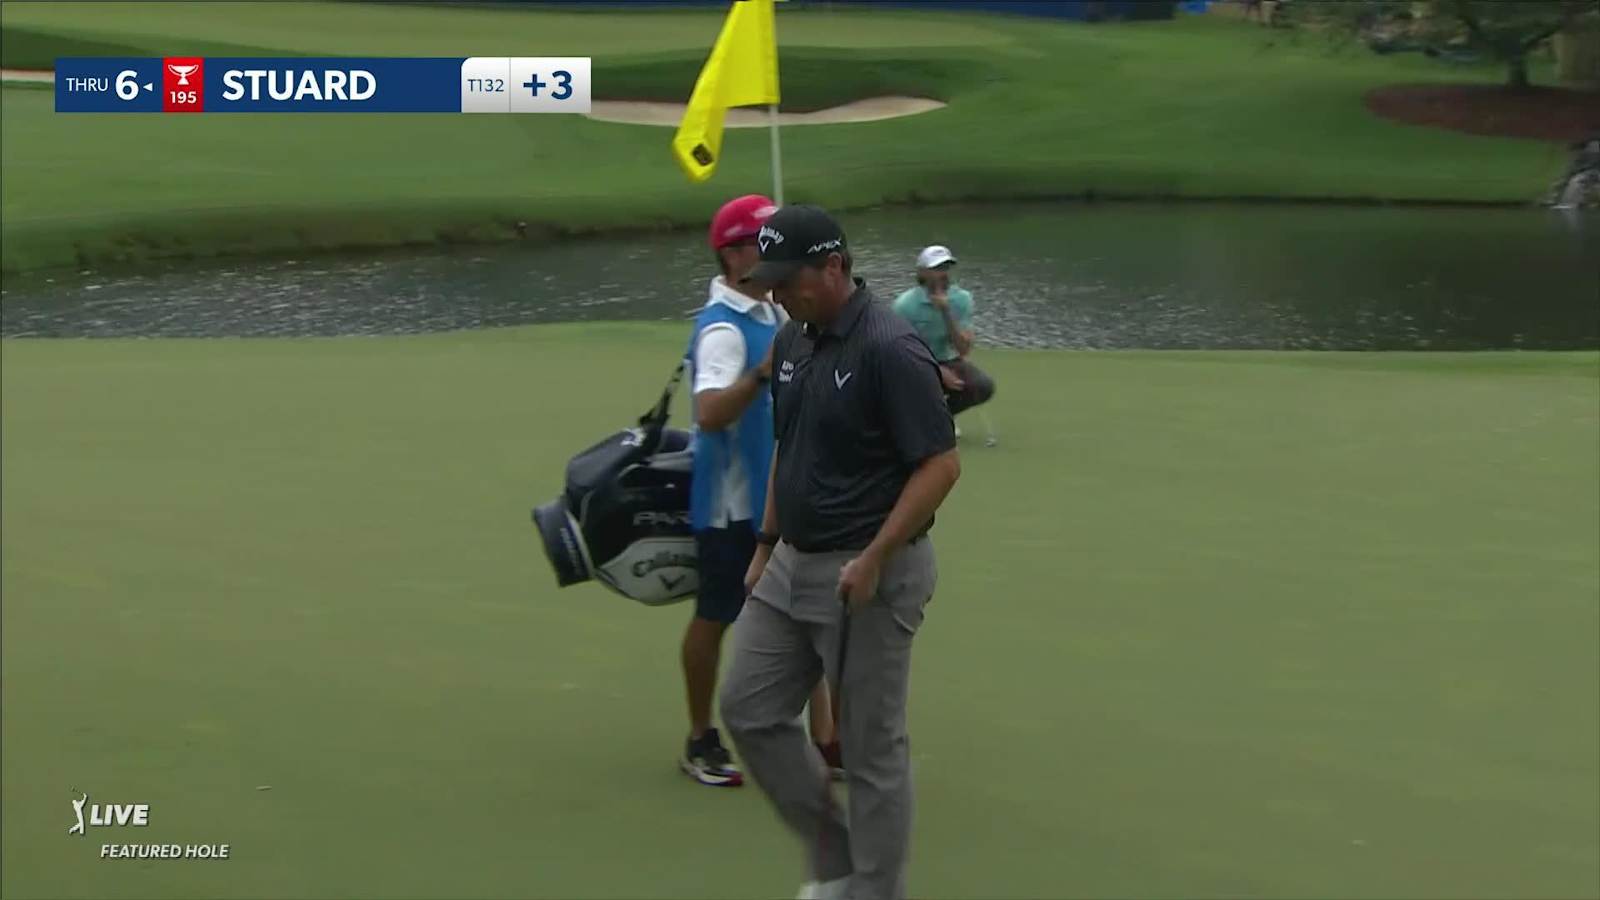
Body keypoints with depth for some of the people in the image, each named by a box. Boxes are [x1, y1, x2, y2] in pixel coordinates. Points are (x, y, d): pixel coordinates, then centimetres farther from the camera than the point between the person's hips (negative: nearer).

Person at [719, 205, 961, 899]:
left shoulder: (889, 348, -20)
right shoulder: (792, 342, 7)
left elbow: (941, 464, -21)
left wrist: (873, 560, -24)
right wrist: (766, 544, 17)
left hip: (867, 576, -9)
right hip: (792, 566, 9)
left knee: (871, 748, 2)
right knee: (749, 710, 10)